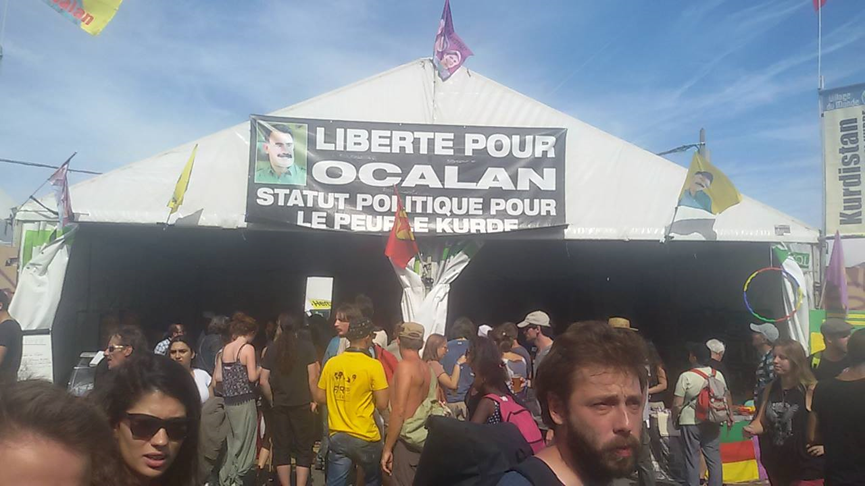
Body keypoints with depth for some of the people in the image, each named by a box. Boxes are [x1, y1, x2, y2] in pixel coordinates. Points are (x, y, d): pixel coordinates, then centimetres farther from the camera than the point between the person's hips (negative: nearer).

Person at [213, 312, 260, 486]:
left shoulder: (224, 349, 8)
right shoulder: (248, 348, -10)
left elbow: (218, 377, 9)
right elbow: (252, 377, -14)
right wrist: (261, 368, 4)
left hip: (228, 400, 7)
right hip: (244, 400, -6)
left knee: (232, 441, 17)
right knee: (244, 441, 5)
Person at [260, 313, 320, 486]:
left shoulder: (272, 348, 1)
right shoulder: (307, 346, -5)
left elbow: (263, 381, 1)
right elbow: (312, 378, -8)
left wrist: (272, 400, 13)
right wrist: (314, 400, 4)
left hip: (279, 405, 2)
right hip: (302, 404, -2)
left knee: (281, 448, 12)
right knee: (304, 449, 6)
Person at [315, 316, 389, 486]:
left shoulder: (331, 363, -1)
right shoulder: (373, 365, -14)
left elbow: (319, 397, 7)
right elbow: (382, 404, -13)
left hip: (337, 436, 4)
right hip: (365, 438, -4)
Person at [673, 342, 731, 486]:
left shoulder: (686, 376, -13)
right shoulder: (718, 375, 2)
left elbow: (677, 404, -13)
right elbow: (726, 398, 9)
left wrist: (675, 418, 4)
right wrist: (730, 414, 25)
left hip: (690, 422, -4)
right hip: (712, 422, 4)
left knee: (692, 459, 4)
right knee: (714, 458, 10)